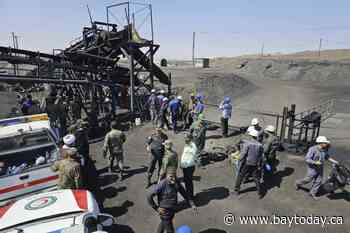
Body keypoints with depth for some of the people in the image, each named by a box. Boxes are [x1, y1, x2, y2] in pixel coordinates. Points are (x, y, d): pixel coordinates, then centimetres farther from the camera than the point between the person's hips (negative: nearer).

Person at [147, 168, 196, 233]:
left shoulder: (177, 183, -9)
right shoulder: (162, 185, -28)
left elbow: (184, 194, 1)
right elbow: (149, 196, -25)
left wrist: (192, 205, -8)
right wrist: (156, 208, -17)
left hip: (173, 210, 6)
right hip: (165, 211, -6)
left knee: (163, 224, 29)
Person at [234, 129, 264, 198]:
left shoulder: (247, 143, -16)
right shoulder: (260, 145, -2)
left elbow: (243, 154, -15)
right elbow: (260, 157, 4)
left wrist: (240, 162, -5)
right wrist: (259, 164, 15)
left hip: (246, 164, -3)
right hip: (255, 165, 3)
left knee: (240, 177, 13)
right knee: (257, 179, 16)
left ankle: (236, 190, 24)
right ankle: (260, 193, 22)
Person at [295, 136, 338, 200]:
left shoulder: (324, 150, -4)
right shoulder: (313, 149, -25)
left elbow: (327, 157, 14)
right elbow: (307, 159, -25)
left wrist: (334, 161, 4)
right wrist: (315, 162, -34)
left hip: (320, 168, 7)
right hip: (312, 168, -6)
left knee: (319, 181, 7)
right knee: (308, 179, 5)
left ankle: (312, 193, 22)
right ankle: (298, 183, 32)